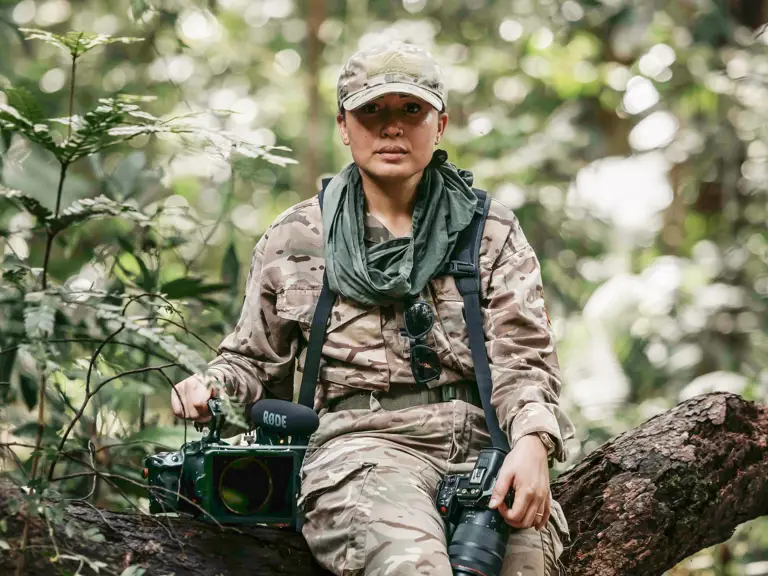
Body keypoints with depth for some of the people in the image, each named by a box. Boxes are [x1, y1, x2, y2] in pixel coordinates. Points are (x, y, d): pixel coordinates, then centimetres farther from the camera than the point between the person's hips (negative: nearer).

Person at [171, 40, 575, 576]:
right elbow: (256, 361, 25)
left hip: (482, 444, 2)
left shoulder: (493, 232, 15)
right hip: (361, 443, -1)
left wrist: (532, 442, -15)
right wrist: (211, 387, 2)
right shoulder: (294, 238, 16)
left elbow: (524, 360, 5)